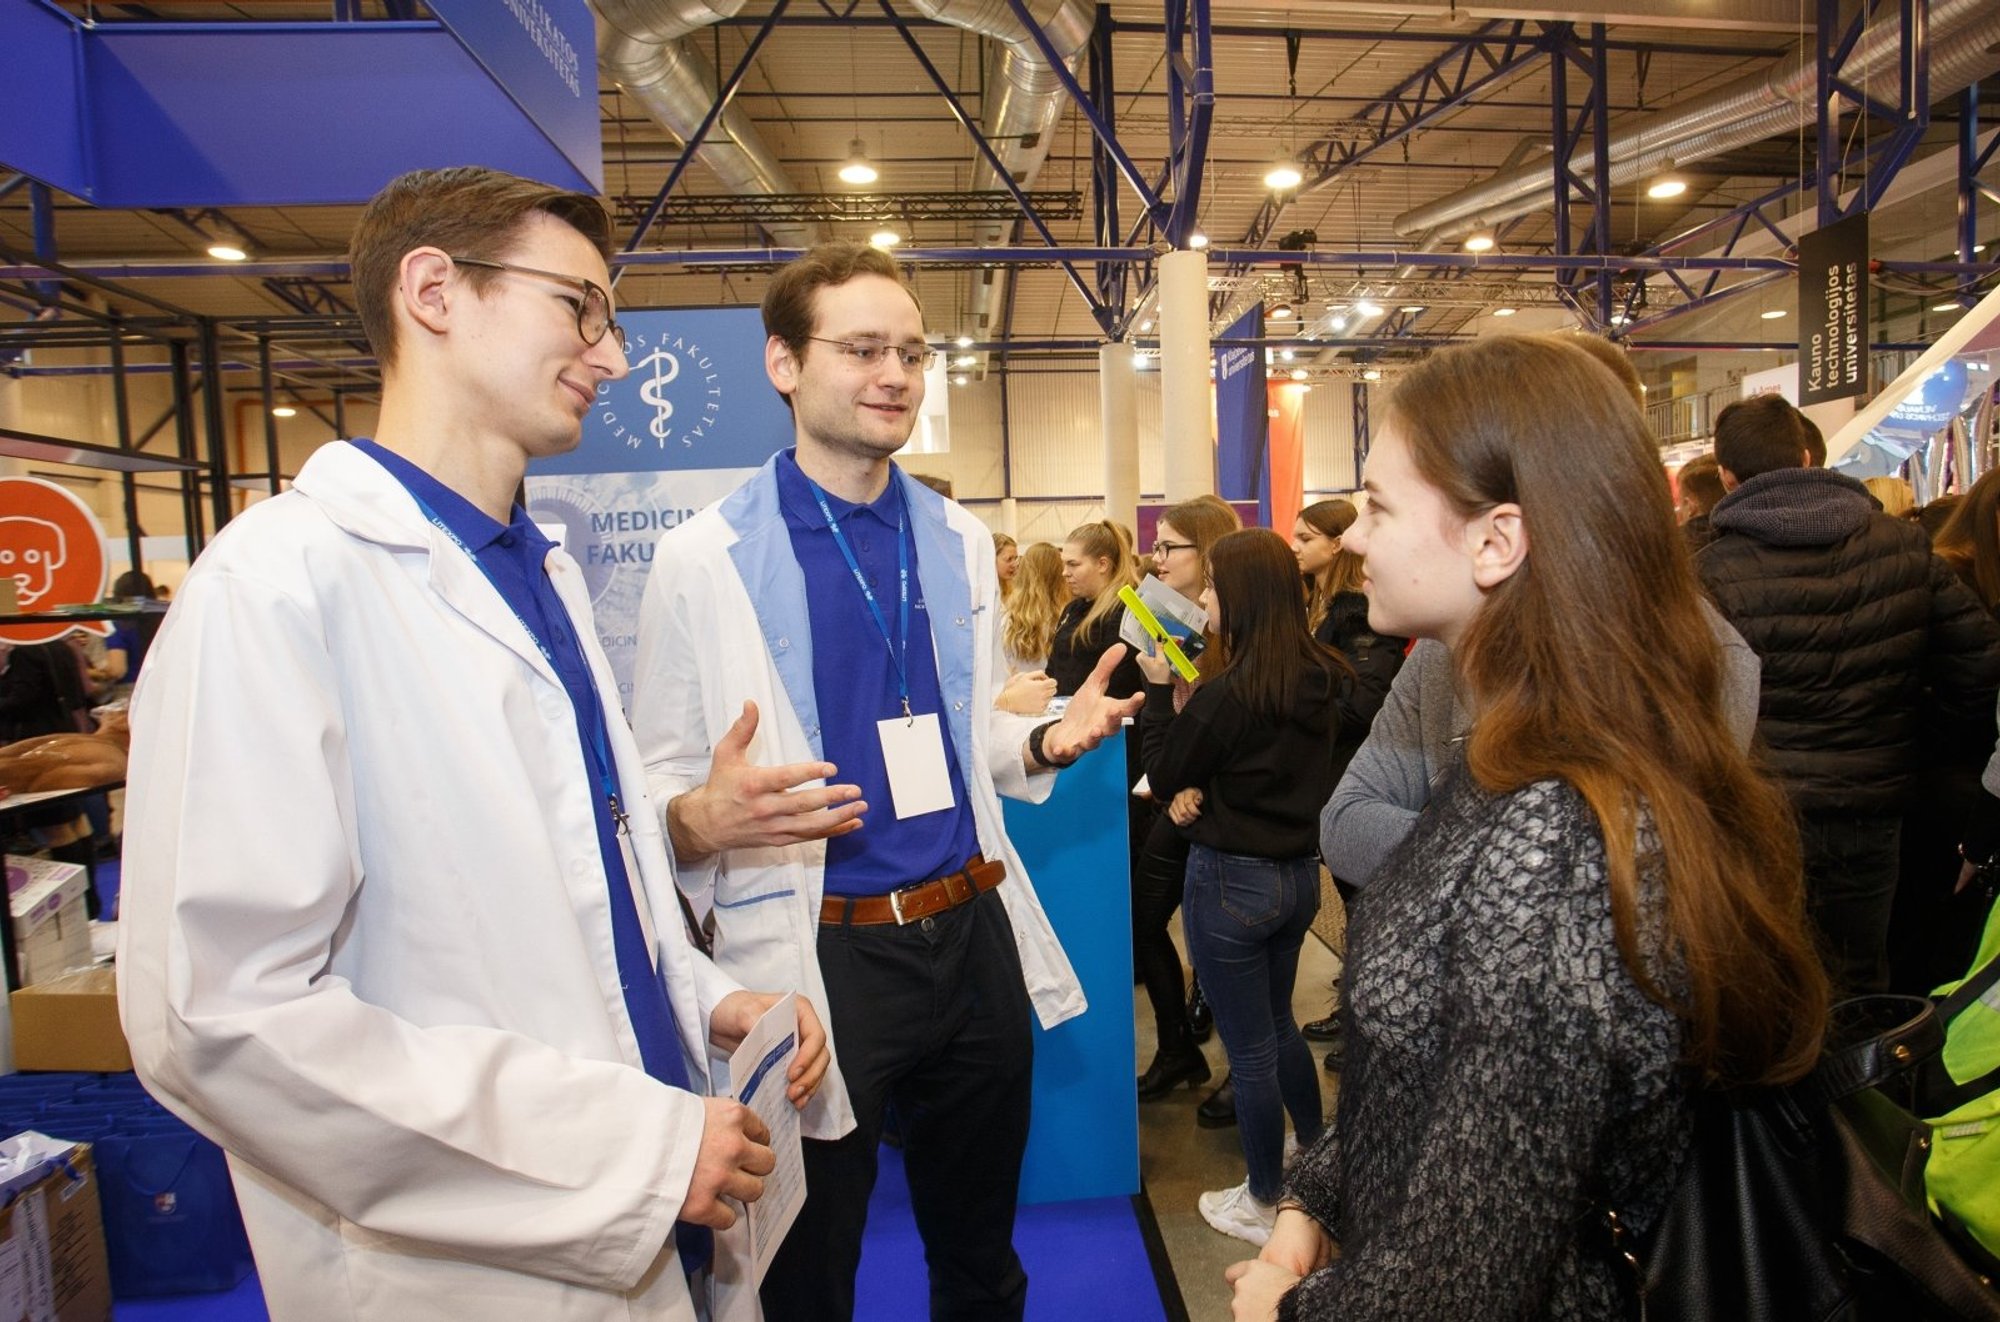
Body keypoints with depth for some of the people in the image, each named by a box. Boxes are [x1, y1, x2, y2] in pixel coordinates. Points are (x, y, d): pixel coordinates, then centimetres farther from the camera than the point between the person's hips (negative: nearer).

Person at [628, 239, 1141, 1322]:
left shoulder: (960, 542, 7)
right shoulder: (703, 559, -9)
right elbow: (657, 787, -5)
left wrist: (1048, 742, -3)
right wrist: (705, 819, -27)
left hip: (971, 936, 5)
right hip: (813, 956, -4)